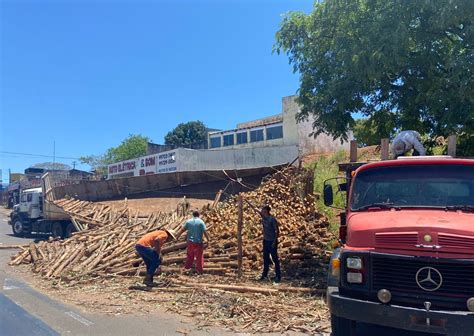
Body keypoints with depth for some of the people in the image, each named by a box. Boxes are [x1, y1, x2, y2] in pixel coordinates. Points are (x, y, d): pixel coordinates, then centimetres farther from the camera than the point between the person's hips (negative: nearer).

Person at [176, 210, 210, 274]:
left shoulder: (188, 221, 3)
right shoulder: (201, 222, -7)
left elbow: (182, 230, 4)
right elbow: (205, 232, -11)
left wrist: (177, 237, 11)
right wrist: (208, 239, -1)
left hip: (190, 241, 4)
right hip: (198, 242, -4)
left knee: (190, 255, 19)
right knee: (199, 256, 5)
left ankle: (187, 267, 29)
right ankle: (200, 270, 10)